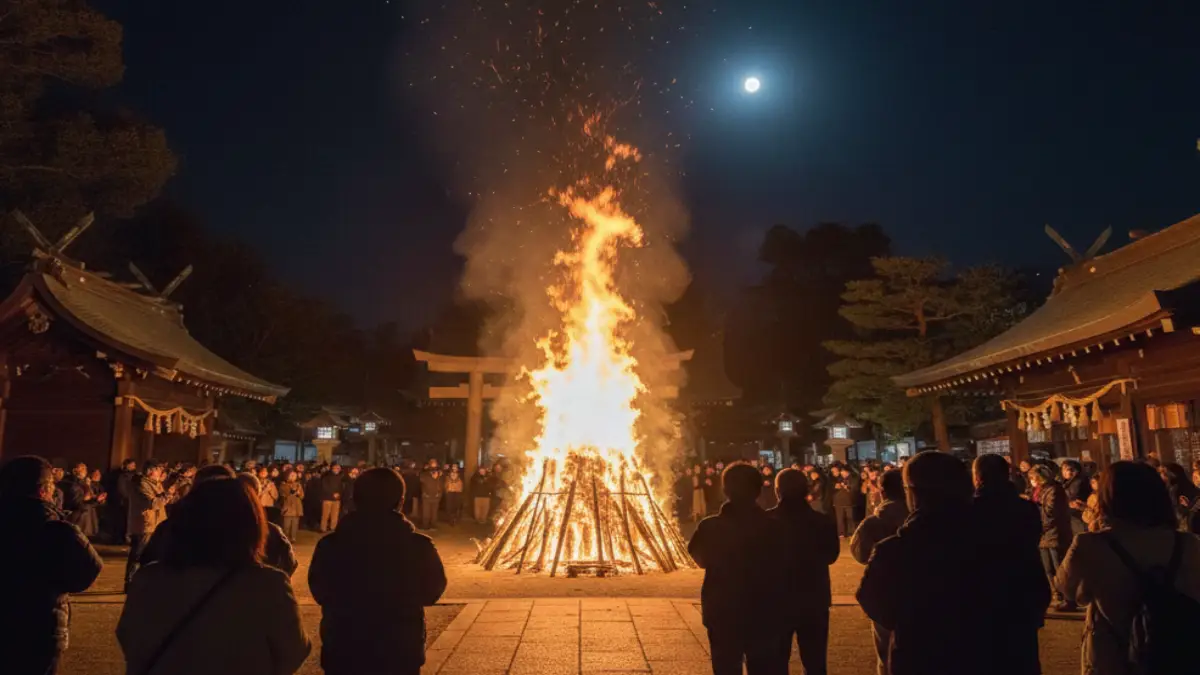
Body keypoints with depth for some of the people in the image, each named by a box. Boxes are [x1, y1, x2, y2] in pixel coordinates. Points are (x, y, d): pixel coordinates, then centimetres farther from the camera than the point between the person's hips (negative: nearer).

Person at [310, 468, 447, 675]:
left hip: (343, 652, 1)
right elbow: (431, 593, 1)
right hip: (401, 653, 0)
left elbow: (320, 593, 3)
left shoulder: (330, 545, -15)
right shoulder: (420, 547, -17)